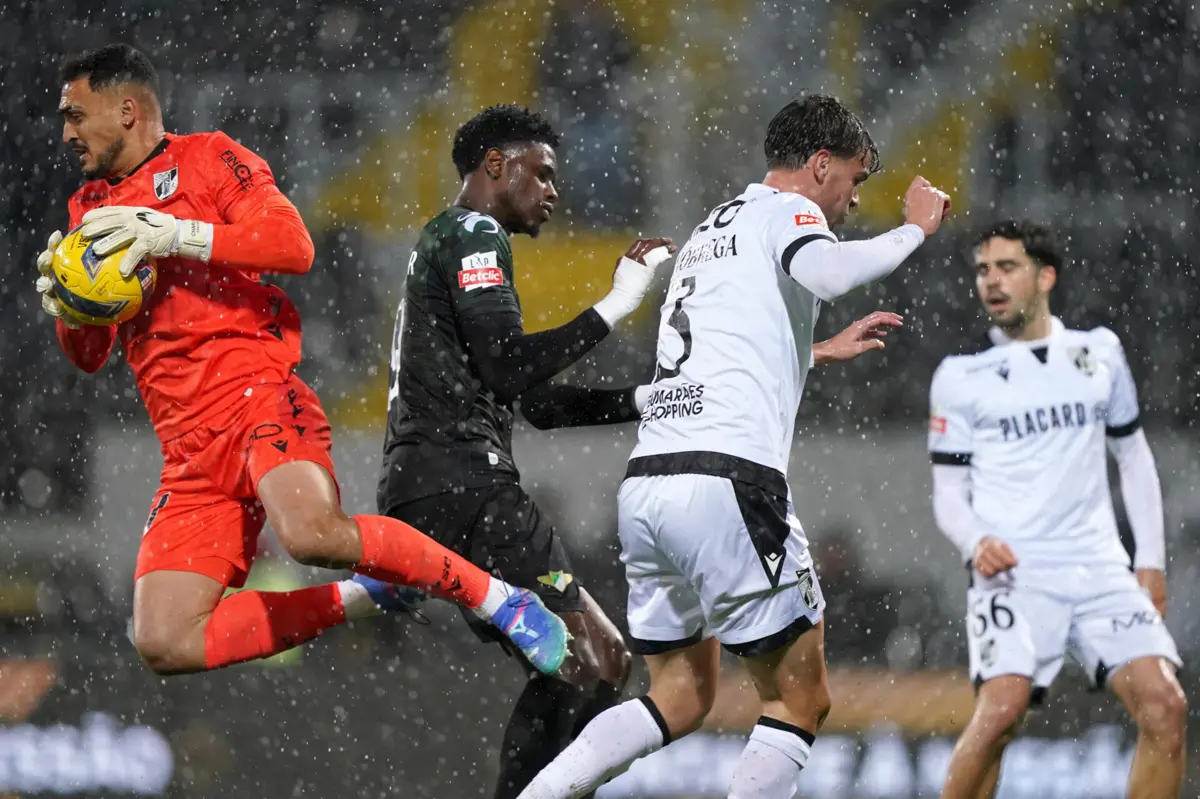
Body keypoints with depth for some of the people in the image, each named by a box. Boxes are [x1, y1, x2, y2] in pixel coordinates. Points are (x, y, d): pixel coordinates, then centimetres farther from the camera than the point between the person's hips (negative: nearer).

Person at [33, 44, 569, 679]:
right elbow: (88, 358, 23)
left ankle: (490, 596, -18)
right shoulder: (89, 210, 24)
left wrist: (176, 234, -15)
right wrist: (67, 309, 0)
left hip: (256, 394, -6)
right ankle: (358, 602, 3)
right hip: (190, 451, 6)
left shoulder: (205, 158, 7)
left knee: (310, 532, -38)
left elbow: (294, 244, -9)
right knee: (163, 642, -13)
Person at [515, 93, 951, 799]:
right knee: (801, 700, 2)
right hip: (729, 481, -8)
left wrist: (823, 351, 48)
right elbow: (826, 274, -21)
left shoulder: (710, 232, 29)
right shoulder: (786, 211, 3)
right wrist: (915, 230, -5)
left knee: (681, 701, 18)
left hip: (646, 483, 9)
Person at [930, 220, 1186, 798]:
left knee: (1165, 706, -15)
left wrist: (1151, 560, 13)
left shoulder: (1099, 352, 13)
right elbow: (948, 495, 7)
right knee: (1002, 709, -27)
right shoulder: (960, 376, 6)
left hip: (1102, 571, 3)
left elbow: (1134, 457, 21)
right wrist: (978, 542, -14)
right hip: (1013, 572, -3)